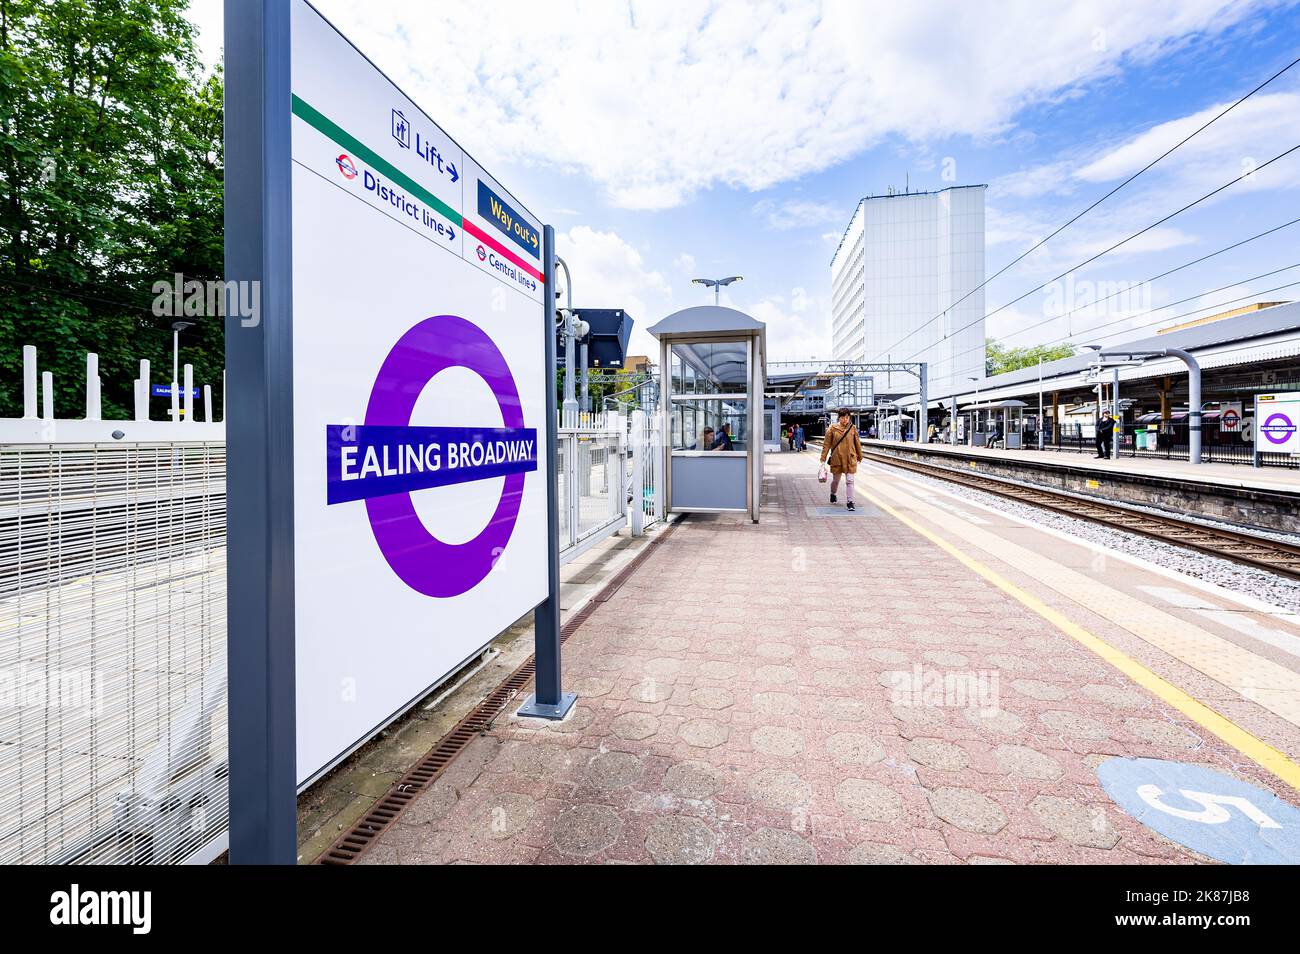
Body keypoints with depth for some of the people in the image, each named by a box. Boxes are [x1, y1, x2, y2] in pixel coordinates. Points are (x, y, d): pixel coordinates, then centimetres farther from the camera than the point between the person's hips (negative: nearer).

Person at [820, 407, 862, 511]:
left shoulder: (853, 428, 0)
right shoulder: (832, 428, -5)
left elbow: (857, 443, 10)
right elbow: (826, 444, -2)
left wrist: (860, 456, 17)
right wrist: (823, 458, -4)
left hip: (850, 459, 0)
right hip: (836, 458, 0)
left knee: (850, 480, -5)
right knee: (836, 479, 16)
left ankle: (850, 502, 0)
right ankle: (832, 494, 43)